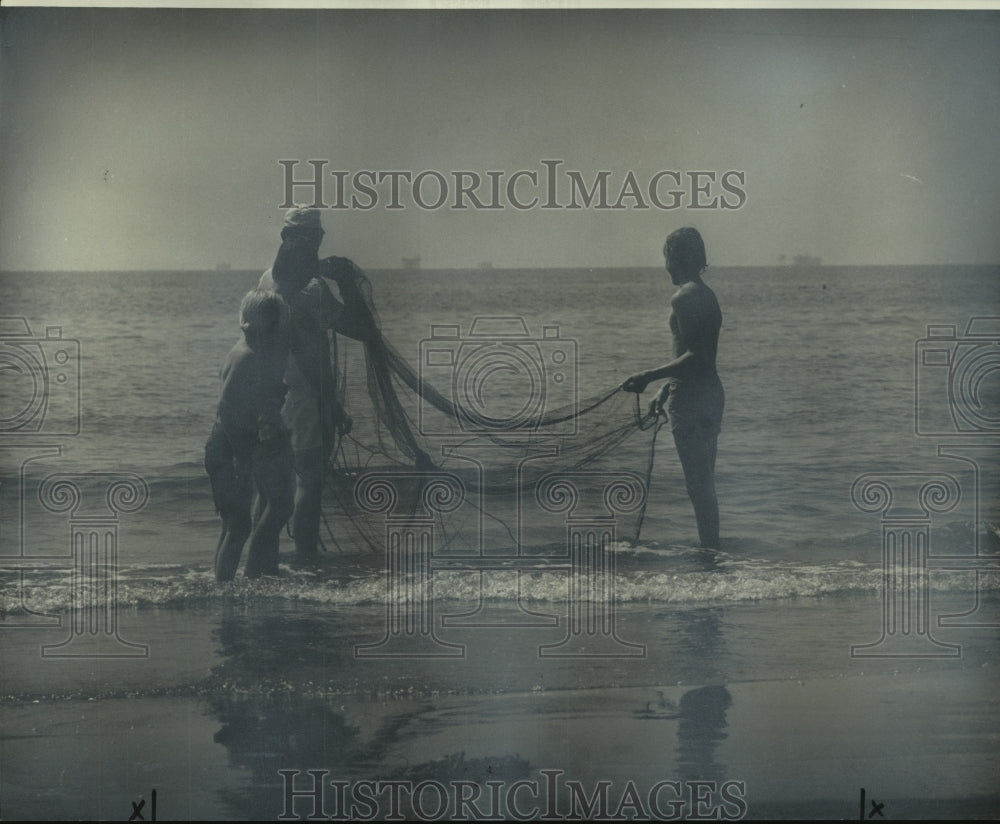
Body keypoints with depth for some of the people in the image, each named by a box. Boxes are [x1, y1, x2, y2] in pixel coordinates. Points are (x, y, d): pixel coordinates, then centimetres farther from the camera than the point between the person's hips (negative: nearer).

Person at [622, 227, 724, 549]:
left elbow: (695, 357, -23)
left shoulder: (683, 298, -16)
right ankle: (712, 547, 23)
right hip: (711, 393, 10)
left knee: (698, 483, -6)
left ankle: (709, 549, -4)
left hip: (690, 399, -10)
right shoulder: (707, 295, 15)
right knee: (705, 482, 16)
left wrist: (649, 377, -23)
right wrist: (666, 389, 23)